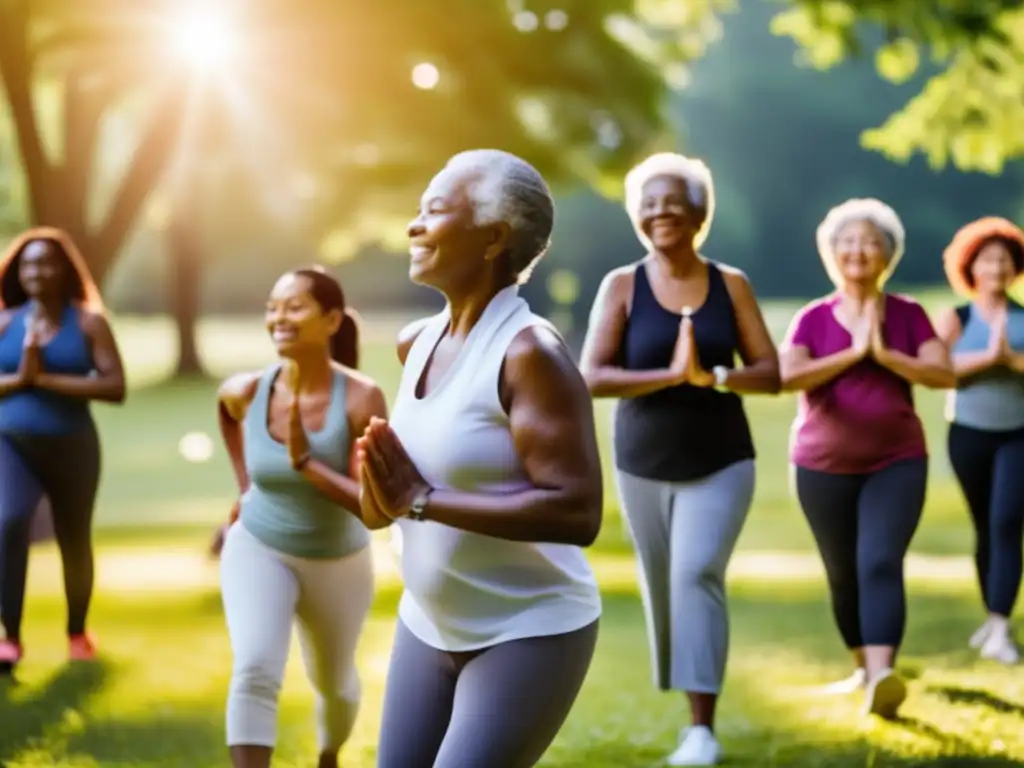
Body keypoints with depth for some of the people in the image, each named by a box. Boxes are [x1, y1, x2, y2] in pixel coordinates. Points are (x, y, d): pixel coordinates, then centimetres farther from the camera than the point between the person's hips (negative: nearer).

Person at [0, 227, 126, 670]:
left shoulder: (88, 323, -5)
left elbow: (115, 387, -14)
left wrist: (46, 378, -18)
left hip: (71, 447, 0)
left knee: (74, 541, 14)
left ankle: (77, 632, 37)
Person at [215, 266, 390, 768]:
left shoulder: (361, 398, -28)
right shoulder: (246, 392, -18)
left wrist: (305, 462, -40)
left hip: (337, 563, 0)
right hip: (258, 550, 0)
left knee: (333, 683, 23)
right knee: (255, 673, -25)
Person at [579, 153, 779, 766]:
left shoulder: (731, 285, -2)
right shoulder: (622, 286, -4)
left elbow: (770, 373, -4)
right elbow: (593, 377, -12)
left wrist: (710, 376, -22)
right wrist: (670, 375, -24)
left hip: (721, 464, -2)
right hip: (644, 466, 2)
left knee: (697, 573, -18)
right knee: (663, 585, 10)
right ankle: (692, 702, 31)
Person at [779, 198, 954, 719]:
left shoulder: (908, 314, 0)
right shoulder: (812, 319, -2)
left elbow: (945, 374, -9)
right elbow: (787, 378, -17)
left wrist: (884, 354, -19)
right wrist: (852, 352, -19)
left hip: (896, 462, -2)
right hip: (824, 467, 2)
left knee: (880, 564, -19)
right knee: (843, 573, 11)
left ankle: (883, 679, -31)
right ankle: (864, 667, 30)